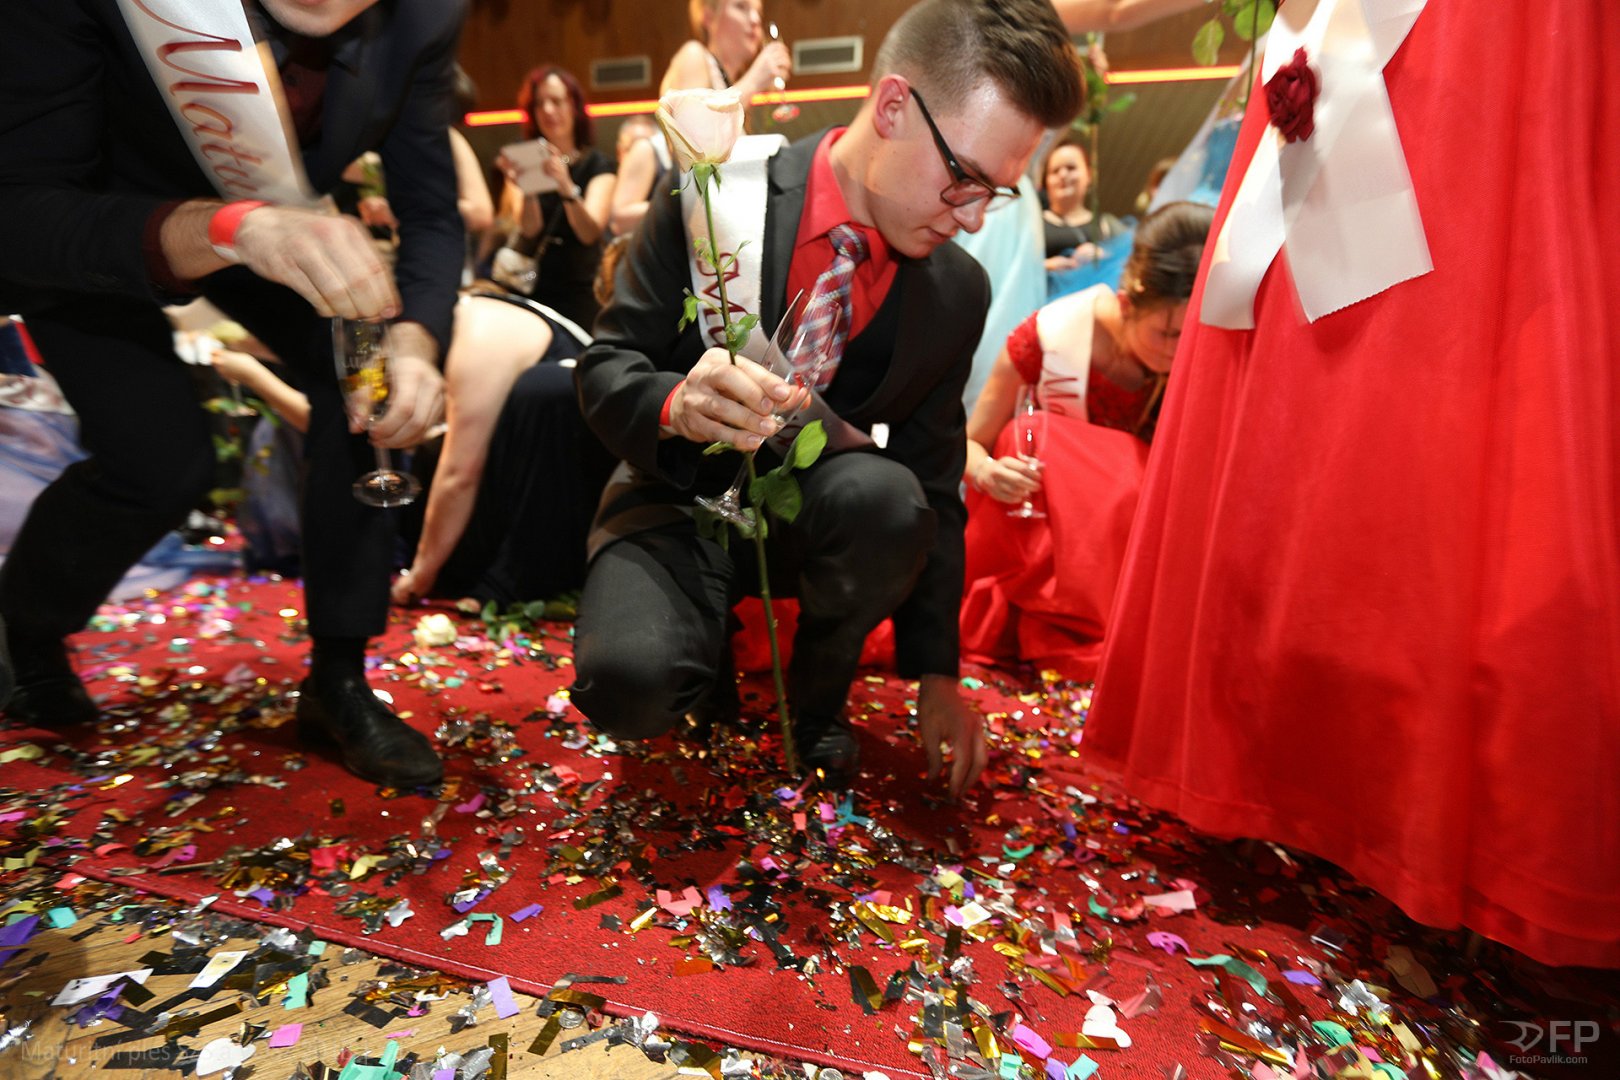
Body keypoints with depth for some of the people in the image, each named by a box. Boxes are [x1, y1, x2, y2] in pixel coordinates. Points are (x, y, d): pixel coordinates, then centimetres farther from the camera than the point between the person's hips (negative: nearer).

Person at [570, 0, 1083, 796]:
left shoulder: (957, 292, -6)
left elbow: (932, 485, 0)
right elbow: (605, 367, -10)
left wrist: (936, 675, 0)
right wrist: (676, 404, -36)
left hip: (812, 516, 3)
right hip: (682, 499, -2)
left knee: (888, 497, -34)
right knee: (628, 682, -31)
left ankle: (817, 696, -1)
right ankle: (709, 644, 9)